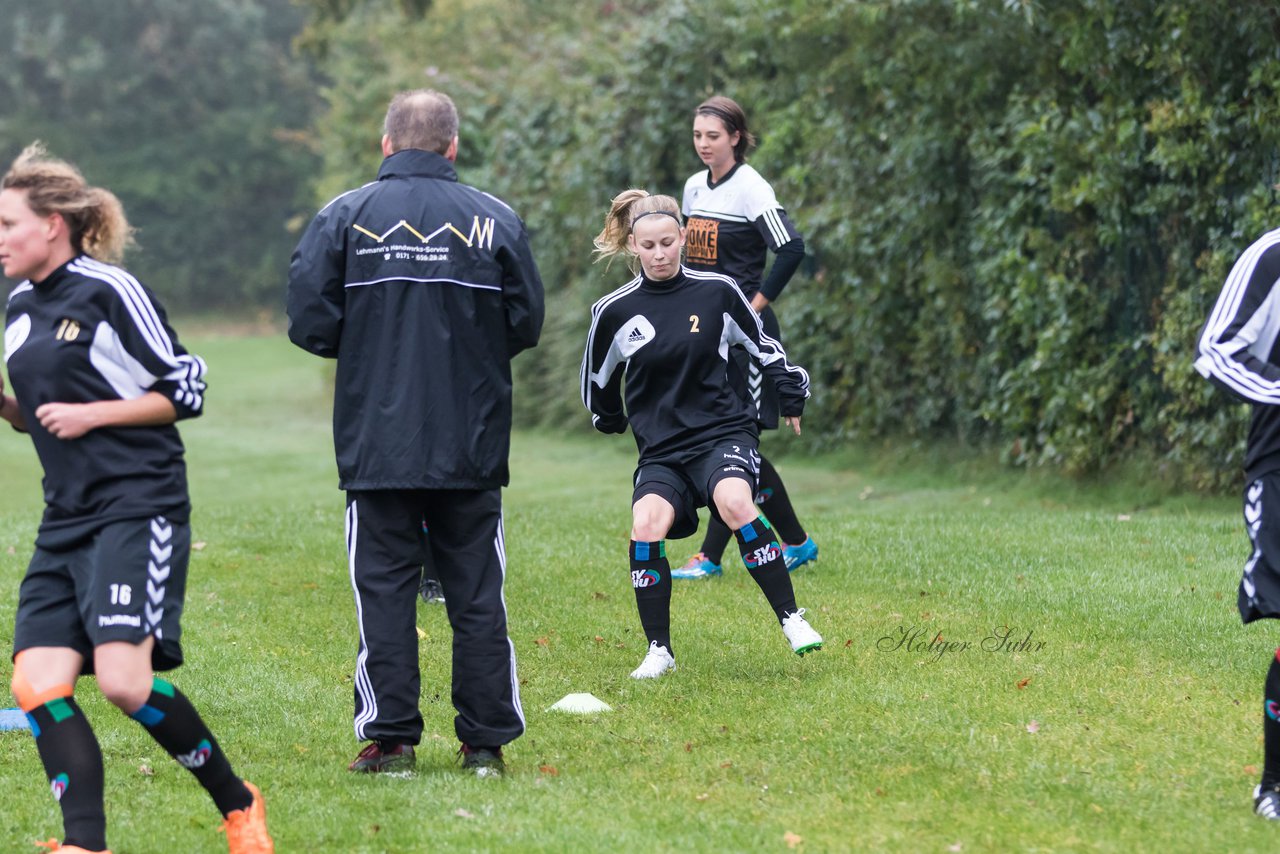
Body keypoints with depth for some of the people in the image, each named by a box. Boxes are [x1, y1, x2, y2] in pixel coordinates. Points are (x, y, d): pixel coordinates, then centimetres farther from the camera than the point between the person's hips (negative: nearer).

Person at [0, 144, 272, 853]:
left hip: (138, 508, -8)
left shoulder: (110, 291, -7)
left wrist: (90, 414, -11)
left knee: (124, 681, -19)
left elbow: (185, 390, -4)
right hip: (67, 520, 8)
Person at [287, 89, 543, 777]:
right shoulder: (495, 220, 0)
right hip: (472, 448, 1)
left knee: (384, 589, 4)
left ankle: (389, 738, 2)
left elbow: (309, 323, -6)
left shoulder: (343, 217, -3)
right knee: (476, 593, 7)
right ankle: (486, 740, 8)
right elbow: (526, 324, 3)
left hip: (376, 443, -1)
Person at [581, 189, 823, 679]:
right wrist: (610, 420, 29)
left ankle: (791, 619, -22)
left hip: (724, 431, -1)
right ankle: (659, 651, -9)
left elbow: (761, 344, 15)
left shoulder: (718, 292, -1)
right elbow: (597, 379, 19)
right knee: (646, 528, -25)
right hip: (661, 450, 2)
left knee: (735, 504, -32)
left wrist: (792, 398, 18)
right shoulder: (614, 312, 0)